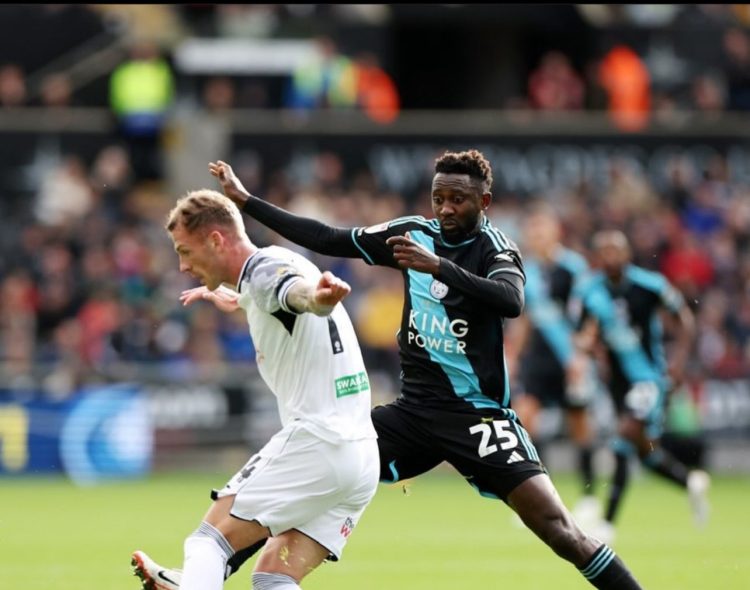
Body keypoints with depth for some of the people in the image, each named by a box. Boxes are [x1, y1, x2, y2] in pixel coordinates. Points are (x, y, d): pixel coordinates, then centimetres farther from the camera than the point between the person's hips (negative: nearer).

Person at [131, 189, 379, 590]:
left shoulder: (265, 268, -10)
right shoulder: (271, 270, 19)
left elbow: (298, 290, -36)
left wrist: (318, 296, -60)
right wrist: (233, 298, 65)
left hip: (314, 441, -9)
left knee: (208, 540, -4)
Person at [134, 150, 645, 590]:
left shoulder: (495, 249, -10)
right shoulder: (415, 233, 5)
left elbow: (511, 302, -31)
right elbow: (327, 239, 10)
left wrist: (438, 266, -41)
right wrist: (245, 201, 8)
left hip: (478, 415, -5)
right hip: (415, 410, 5)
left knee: (559, 530, -20)